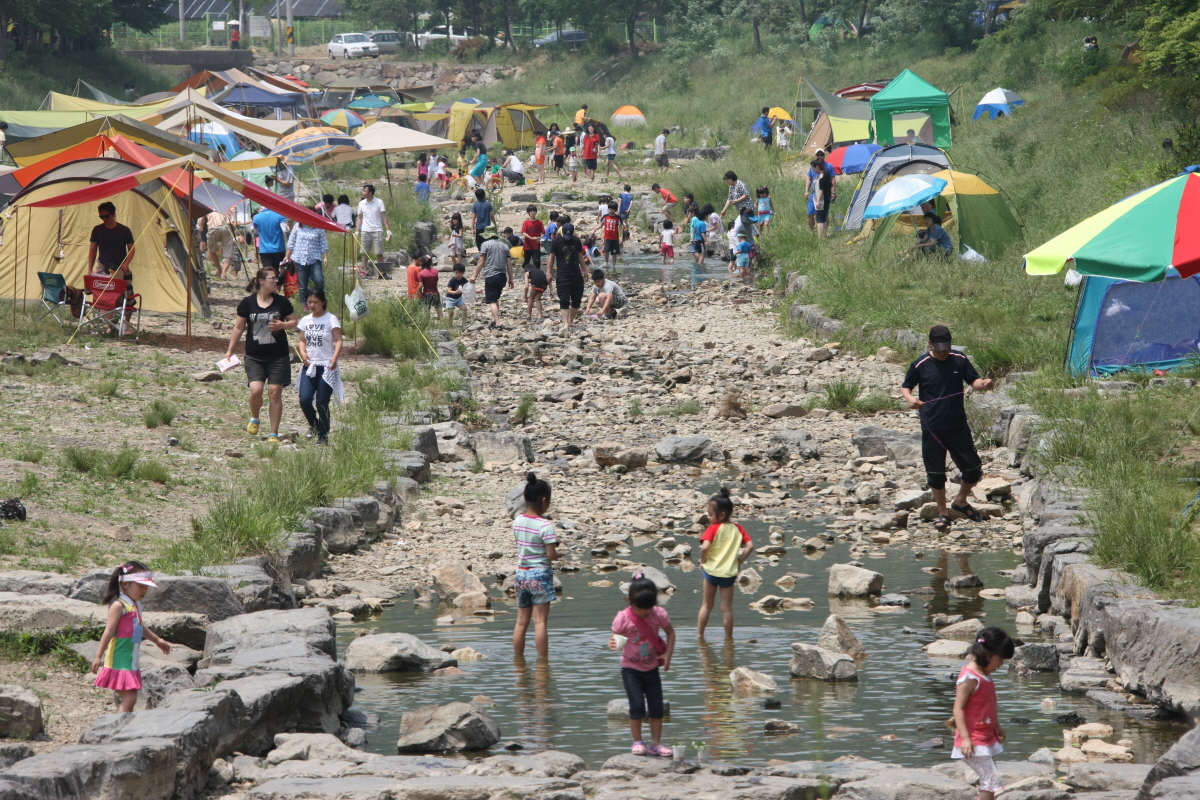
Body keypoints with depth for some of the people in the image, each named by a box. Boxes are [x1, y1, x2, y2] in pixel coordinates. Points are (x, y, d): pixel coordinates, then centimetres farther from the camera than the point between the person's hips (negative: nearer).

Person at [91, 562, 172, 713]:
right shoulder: (119, 605, -14)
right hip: (120, 663, -9)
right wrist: (98, 656, -21)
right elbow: (109, 631, -19)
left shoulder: (136, 605, 14)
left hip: (131, 662, 9)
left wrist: (158, 640, 44)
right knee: (129, 699, -15)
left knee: (129, 699, 12)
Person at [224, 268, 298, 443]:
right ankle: (254, 419, 17)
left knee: (275, 393, -1)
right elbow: (238, 328, 6)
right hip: (255, 356, -1)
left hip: (278, 356, 1)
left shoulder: (282, 302, 1)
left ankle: (274, 434, 7)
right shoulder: (247, 303, -1)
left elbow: (294, 321, 10)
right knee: (255, 390, -14)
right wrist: (230, 351, 7)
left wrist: (282, 325, -12)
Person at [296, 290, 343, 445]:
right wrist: (303, 352, -6)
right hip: (309, 366, 4)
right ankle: (314, 425, 20)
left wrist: (335, 357, -28)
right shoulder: (306, 320, 9)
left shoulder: (331, 319, -6)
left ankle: (323, 435, 10)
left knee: (322, 403, -4)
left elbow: (338, 341, -11)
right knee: (304, 400, -8)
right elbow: (302, 340, 15)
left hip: (326, 367, -4)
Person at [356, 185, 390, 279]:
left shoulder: (379, 202, -1)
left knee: (379, 253, -2)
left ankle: (380, 271, 5)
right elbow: (360, 218, 14)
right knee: (365, 253, 3)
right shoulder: (361, 203, 7)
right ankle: (364, 270, 7)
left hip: (377, 231, -3)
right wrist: (357, 231, 7)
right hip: (365, 231, 3)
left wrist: (388, 230, -8)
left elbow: (384, 216, -2)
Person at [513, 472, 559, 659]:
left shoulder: (518, 521, 2)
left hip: (521, 573, 6)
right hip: (540, 574, -6)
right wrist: (558, 553, 6)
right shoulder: (545, 525, -17)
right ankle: (542, 661, -2)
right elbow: (551, 555, -17)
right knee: (540, 621, -3)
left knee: (521, 621, 12)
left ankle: (517, 660, 16)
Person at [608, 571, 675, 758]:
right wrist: (612, 644, -37)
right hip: (631, 668, -3)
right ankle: (637, 742, 6)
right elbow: (614, 638, -13)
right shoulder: (623, 618, -18)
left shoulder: (659, 614, -10)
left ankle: (656, 743, 13)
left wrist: (668, 654, -6)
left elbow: (670, 632, 6)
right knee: (637, 706, -10)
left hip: (651, 667, 3)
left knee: (657, 707, 3)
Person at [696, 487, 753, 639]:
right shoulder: (738, 529, -1)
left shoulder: (713, 529, -13)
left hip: (711, 570, -2)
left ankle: (699, 634, 20)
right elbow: (750, 546, -7)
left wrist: (703, 561, -8)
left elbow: (704, 547, -26)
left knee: (707, 605, 14)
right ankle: (728, 637, 12)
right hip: (729, 573, 2)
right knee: (727, 608, 9)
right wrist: (739, 562, 3)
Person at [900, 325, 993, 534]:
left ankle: (961, 501, 31)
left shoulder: (960, 360, 0)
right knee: (935, 473, 4)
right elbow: (905, 386, 3)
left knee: (973, 468, 5)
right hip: (932, 428, -2)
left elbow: (973, 380, 7)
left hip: (958, 425, 2)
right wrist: (909, 398, -19)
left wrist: (982, 384, -17)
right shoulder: (920, 365, -5)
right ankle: (943, 514, 20)